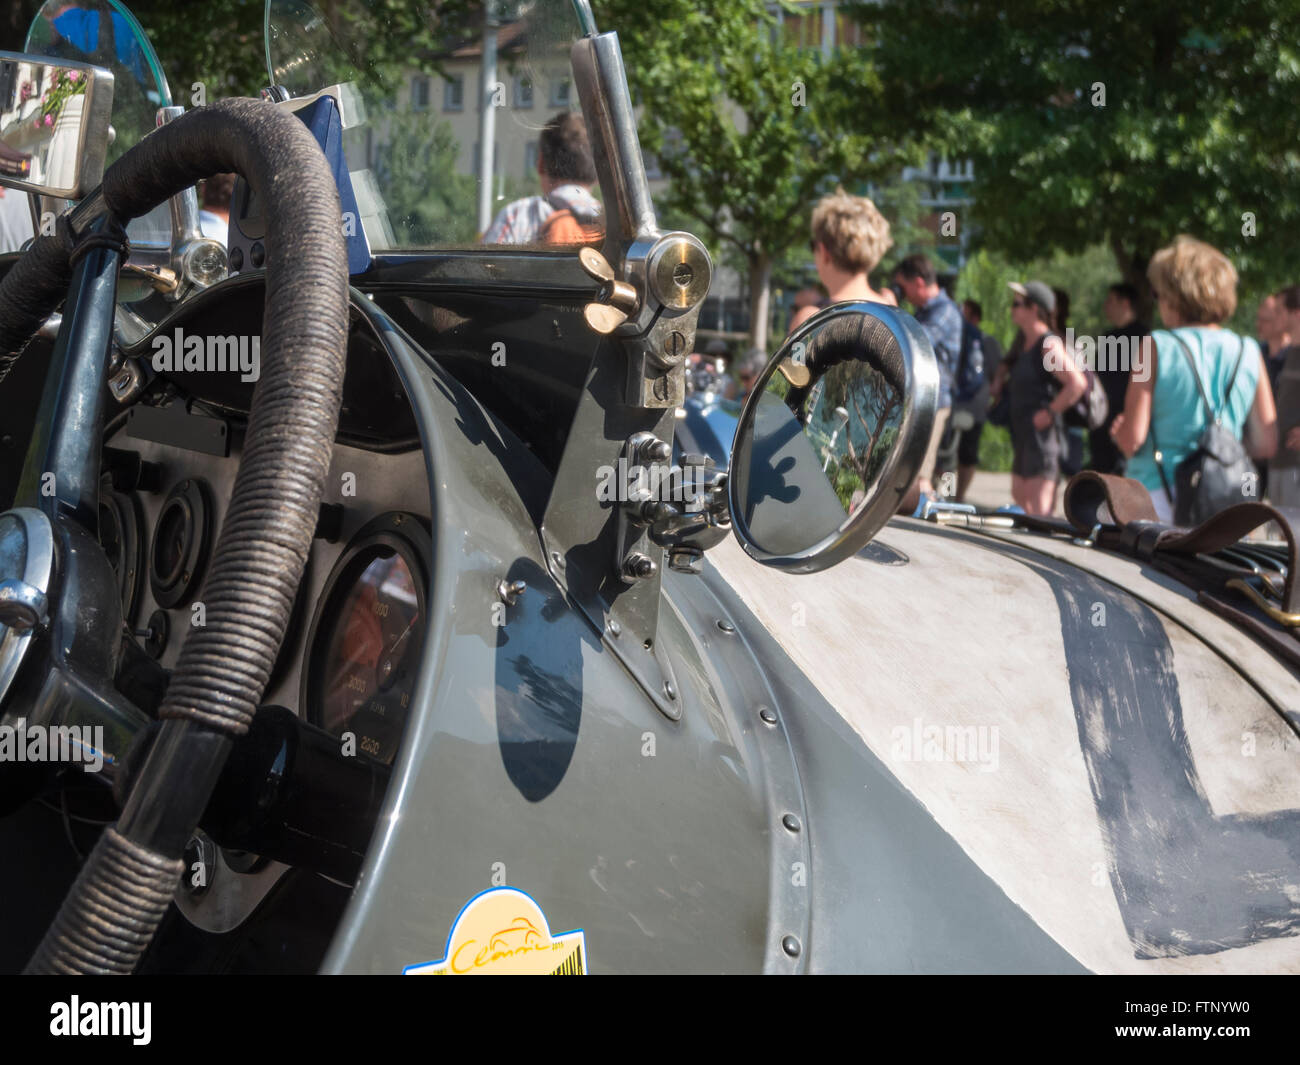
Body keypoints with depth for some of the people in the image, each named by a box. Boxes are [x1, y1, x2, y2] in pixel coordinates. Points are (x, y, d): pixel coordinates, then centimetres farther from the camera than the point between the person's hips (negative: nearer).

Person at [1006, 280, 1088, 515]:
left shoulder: (1049, 345, -13)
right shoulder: (1025, 345, 17)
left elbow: (1078, 383, -22)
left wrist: (1050, 412, -19)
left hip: (1042, 436, -10)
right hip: (1023, 439, 10)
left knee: (1039, 510, -12)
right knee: (1019, 504, 13)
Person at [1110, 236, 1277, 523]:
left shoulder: (1158, 347, -5)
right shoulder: (1248, 353, 5)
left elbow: (1131, 439, -9)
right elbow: (1266, 446, 7)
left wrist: (1118, 431, 14)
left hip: (1159, 498, -4)